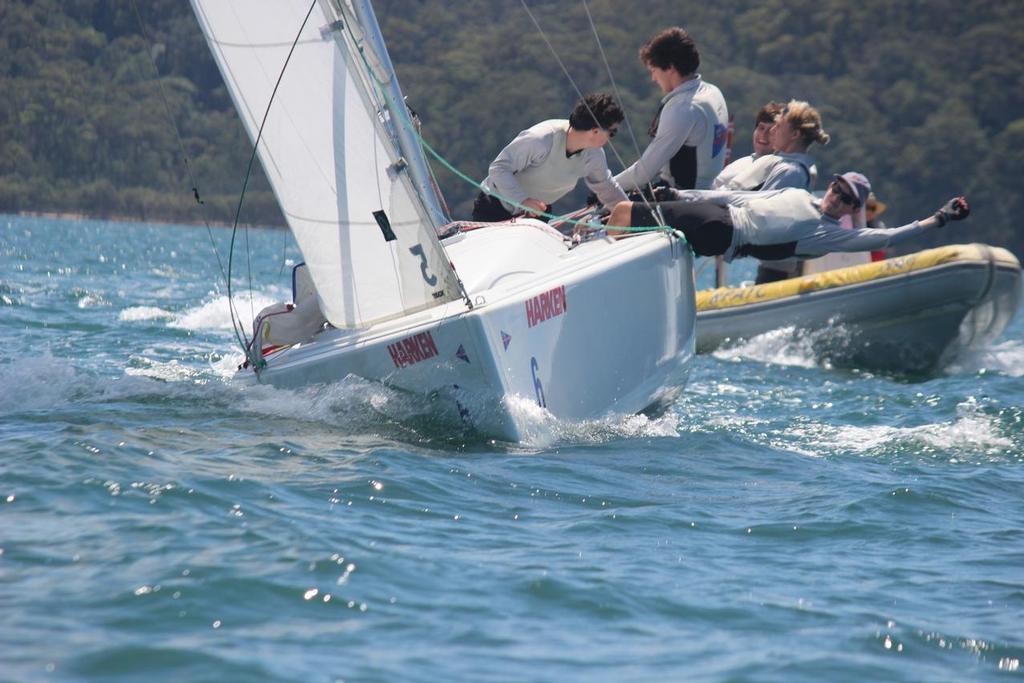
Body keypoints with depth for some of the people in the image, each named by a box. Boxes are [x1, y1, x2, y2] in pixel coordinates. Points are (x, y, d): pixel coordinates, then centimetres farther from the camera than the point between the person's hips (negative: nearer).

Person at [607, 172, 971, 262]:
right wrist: (679, 194, 18)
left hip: (723, 234, -7)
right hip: (719, 211, 7)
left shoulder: (832, 235, -1)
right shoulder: (796, 195, 19)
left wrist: (937, 219, -12)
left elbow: (881, 237, -11)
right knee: (622, 211, 0)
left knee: (625, 212, -15)